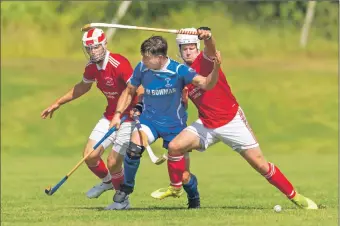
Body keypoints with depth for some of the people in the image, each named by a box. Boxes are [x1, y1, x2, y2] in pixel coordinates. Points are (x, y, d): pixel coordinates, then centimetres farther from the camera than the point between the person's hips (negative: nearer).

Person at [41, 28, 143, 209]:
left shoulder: (118, 64, -24)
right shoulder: (91, 67, 1)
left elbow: (138, 89, -30)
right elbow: (83, 86, 22)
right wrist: (58, 103, 27)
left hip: (128, 118, -7)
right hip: (109, 116, 7)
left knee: (113, 162, -9)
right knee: (90, 155, -2)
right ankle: (107, 181, 30)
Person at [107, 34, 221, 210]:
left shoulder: (178, 70, -19)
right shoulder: (141, 68, -10)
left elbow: (206, 84, -25)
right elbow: (129, 91, 7)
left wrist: (216, 69, -44)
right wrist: (118, 114, -1)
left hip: (174, 124, -2)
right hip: (149, 119, 2)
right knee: (134, 147, -26)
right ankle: (126, 188, -5)